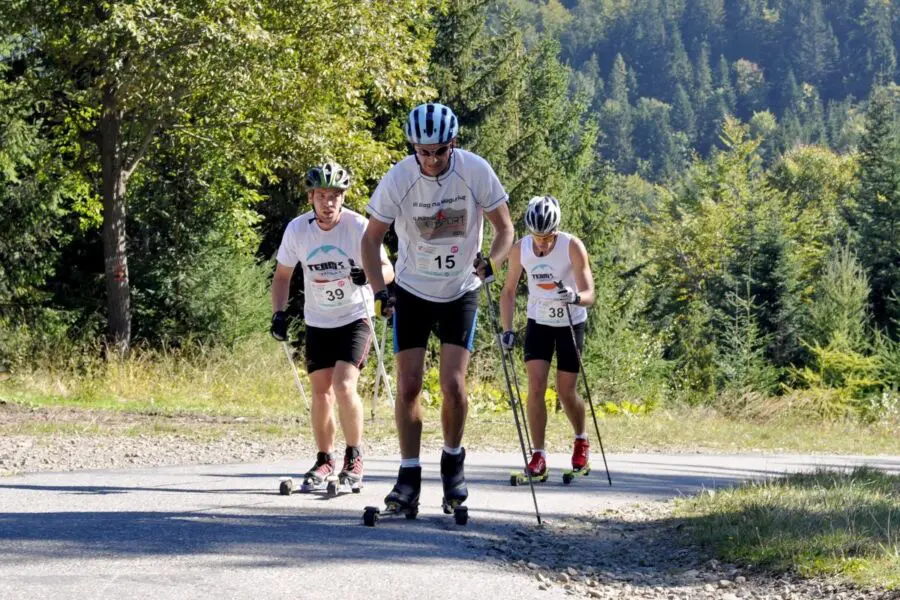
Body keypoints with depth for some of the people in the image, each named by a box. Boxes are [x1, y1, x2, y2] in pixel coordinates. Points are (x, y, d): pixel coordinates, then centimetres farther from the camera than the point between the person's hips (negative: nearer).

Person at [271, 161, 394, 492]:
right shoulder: (297, 229, -9)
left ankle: (354, 458, -1)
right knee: (320, 391, 4)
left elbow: (387, 269, -15)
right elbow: (282, 275, 5)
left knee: (344, 386, -17)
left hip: (354, 317, -3)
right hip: (317, 322, 3)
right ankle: (324, 461, 20)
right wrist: (279, 313, -7)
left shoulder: (359, 226, -17)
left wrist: (369, 275, -37)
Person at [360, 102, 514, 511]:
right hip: (412, 292, 1)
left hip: (461, 292, -1)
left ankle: (453, 460, 12)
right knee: (408, 385, -4)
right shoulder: (398, 179, -17)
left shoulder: (475, 171, -18)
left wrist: (490, 263, -26)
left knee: (453, 385, -12)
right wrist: (379, 292, -17)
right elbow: (371, 238, -5)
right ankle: (409, 477, 6)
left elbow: (505, 228, -7)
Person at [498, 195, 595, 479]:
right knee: (535, 386, -13)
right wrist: (507, 329, -11)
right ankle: (538, 456, -7)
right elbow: (509, 291, -1)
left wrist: (575, 297, -51)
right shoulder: (520, 250, -15)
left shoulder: (572, 247, -24)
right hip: (539, 323, 2)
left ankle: (582, 440, 28)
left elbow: (589, 294, -28)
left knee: (566, 392, -1)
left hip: (571, 323, -2)